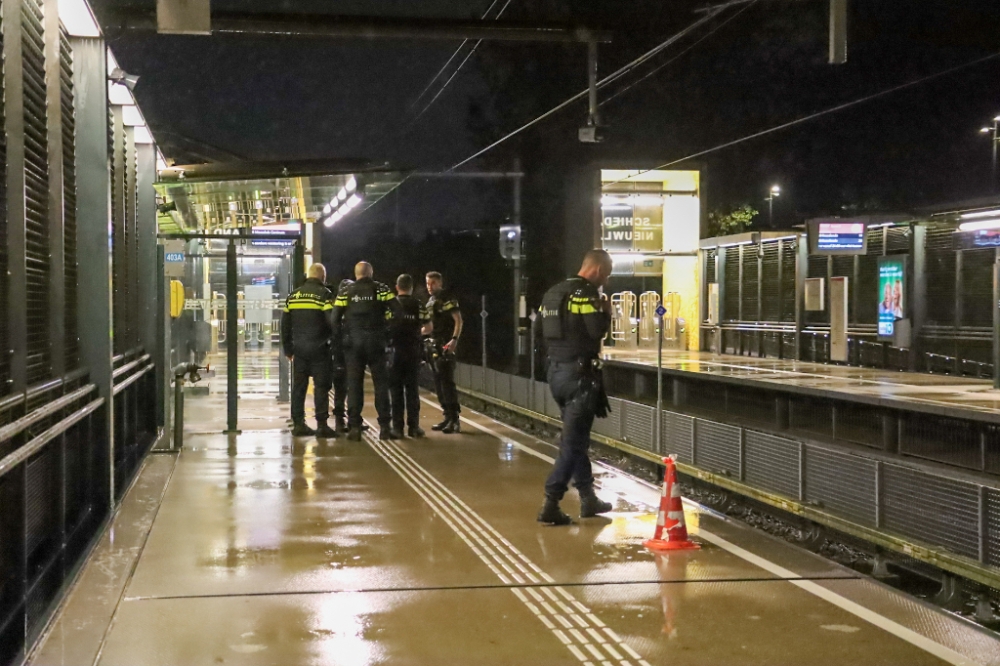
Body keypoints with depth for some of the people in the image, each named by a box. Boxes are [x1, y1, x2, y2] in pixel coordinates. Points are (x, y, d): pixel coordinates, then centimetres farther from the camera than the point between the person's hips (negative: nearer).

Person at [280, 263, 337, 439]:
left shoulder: (293, 295, 10)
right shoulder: (324, 294, -7)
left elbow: (285, 324, 13)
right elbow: (332, 321, -15)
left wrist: (288, 349, 19)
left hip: (298, 349, 5)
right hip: (319, 349, -5)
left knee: (298, 386, 9)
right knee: (321, 386, -1)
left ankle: (298, 424, 11)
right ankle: (322, 425, -4)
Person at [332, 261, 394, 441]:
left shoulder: (345, 293, 4)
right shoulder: (381, 290, 0)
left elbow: (335, 318, -2)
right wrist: (389, 334, 2)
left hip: (354, 343, 1)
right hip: (376, 342, -1)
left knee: (354, 385, 5)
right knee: (380, 384, 6)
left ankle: (354, 426, 1)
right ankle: (384, 426, 3)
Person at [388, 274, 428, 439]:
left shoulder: (390, 304, -3)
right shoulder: (418, 305, 0)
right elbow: (427, 327, 3)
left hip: (395, 350, -1)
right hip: (413, 350, 1)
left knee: (395, 389, 3)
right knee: (412, 389, 7)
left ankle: (397, 427, 1)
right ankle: (413, 426, 5)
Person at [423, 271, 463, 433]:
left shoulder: (447, 298, -8)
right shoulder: (431, 302, 19)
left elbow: (458, 320, -17)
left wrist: (454, 339, -28)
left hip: (447, 345, -9)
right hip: (436, 346, 10)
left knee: (447, 382, -14)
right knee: (439, 383, 10)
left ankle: (455, 420, -13)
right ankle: (447, 417, 16)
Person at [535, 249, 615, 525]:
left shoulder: (553, 292, 12)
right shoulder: (587, 293, -13)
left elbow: (543, 328, 13)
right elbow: (597, 331, -22)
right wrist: (606, 311, -4)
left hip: (556, 368, 9)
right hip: (579, 372, -9)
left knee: (576, 436, 18)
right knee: (573, 440, -5)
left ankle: (588, 498, 26)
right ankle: (550, 505, -9)